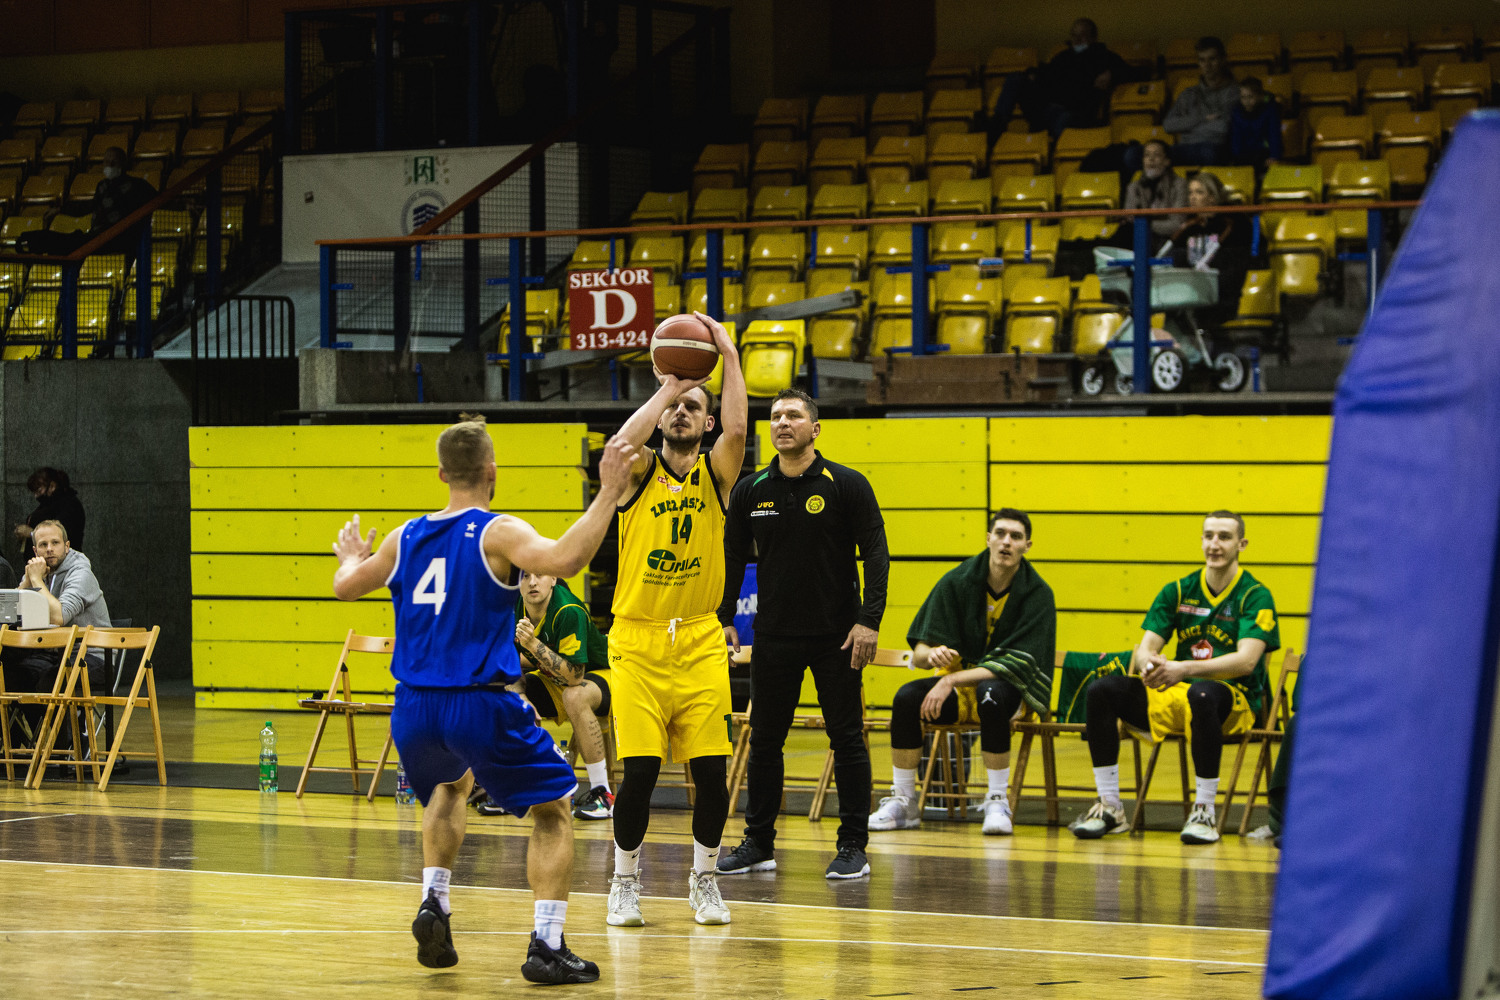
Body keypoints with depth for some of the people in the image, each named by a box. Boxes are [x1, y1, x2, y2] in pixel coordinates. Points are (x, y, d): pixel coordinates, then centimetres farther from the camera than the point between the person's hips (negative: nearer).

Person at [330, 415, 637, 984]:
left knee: (450, 786, 36)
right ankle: (546, 947, -2)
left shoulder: (406, 538, 9)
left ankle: (433, 901, 19)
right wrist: (608, 494, -19)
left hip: (413, 710, 5)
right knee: (552, 810, 9)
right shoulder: (498, 534, -8)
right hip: (479, 705, -5)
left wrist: (350, 557, 45)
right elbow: (564, 560, -26)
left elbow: (345, 588, 23)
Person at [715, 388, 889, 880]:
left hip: (837, 636, -3)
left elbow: (876, 555, -6)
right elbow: (732, 557, 11)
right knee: (764, 738, 6)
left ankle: (853, 846, 7)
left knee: (847, 738, 0)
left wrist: (869, 619, -15)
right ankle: (759, 843, 15)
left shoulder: (847, 485, -5)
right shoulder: (750, 490, 4)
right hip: (773, 636, 3)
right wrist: (724, 618, 2)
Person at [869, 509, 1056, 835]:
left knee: (991, 694, -37)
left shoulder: (1038, 594, -13)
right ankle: (902, 803, -10)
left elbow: (1017, 665, -20)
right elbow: (918, 653, -6)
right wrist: (933, 654, -32)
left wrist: (952, 681, -27)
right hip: (958, 681, 3)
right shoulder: (957, 581, -6)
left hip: (1016, 689, -3)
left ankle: (997, 802, -24)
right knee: (906, 697, -24)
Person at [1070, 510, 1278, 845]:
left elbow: (1247, 660, -18)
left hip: (1235, 699, -5)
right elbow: (1145, 647, 3)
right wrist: (1148, 663, -24)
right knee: (1102, 690, -17)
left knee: (1203, 693, -41)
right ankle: (1109, 807, -12)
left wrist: (1185, 669, -31)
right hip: (1174, 696, 5)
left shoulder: (1255, 596, -4)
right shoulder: (1178, 591, 11)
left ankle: (1204, 812, -31)